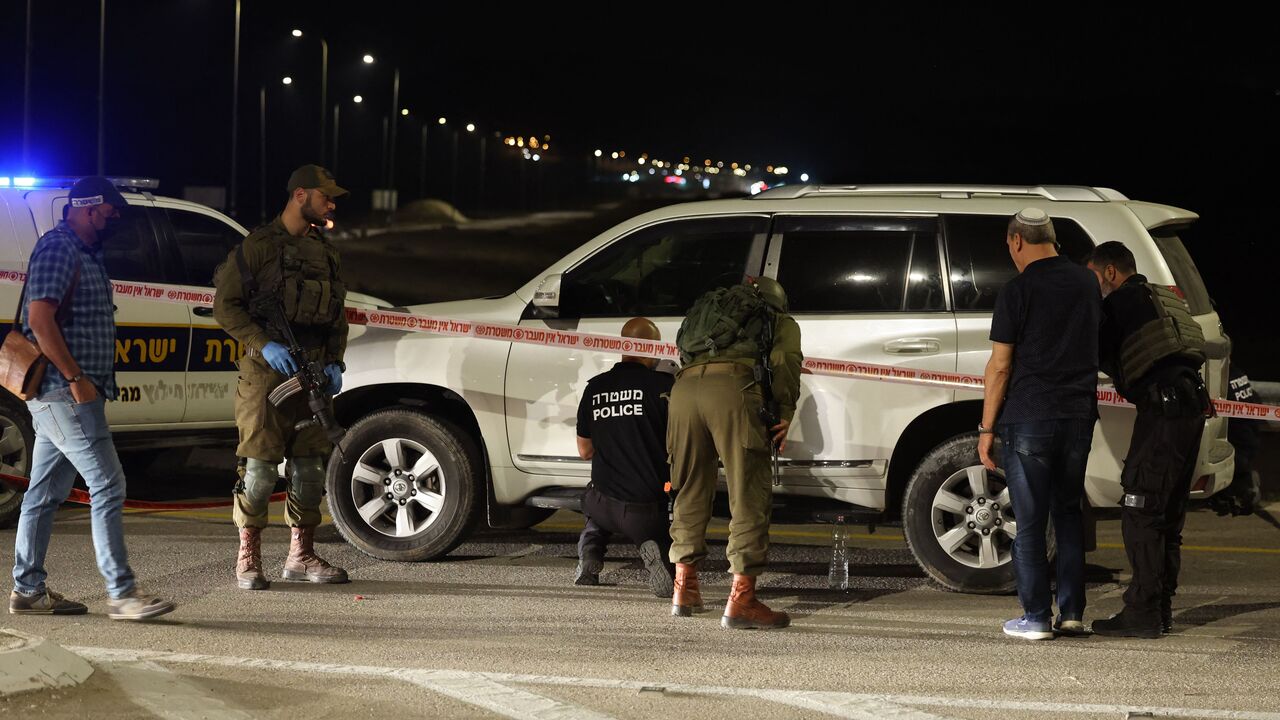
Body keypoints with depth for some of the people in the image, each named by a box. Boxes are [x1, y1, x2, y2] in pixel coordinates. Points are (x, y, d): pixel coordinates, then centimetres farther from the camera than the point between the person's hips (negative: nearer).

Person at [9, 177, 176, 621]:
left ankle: (27, 591, 16)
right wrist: (75, 378, -21)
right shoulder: (58, 248, -12)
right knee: (108, 486, -11)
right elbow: (40, 319, -20)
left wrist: (86, 382, 19)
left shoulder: (84, 253, 20)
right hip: (65, 391, -10)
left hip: (63, 395, 10)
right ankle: (121, 593, -12)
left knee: (46, 493, 11)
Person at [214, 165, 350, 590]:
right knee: (260, 466, -7)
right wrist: (264, 344, -17)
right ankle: (248, 559, 1)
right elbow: (225, 305, -7)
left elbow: (338, 315, 23)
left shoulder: (325, 252, 17)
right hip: (268, 370, -7)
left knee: (310, 464, 8)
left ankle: (301, 555, 18)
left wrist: (335, 363, 9)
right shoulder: (259, 246, -4)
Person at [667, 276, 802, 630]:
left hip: (685, 385, 5)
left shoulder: (707, 310, 42)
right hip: (734, 386, -5)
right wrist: (784, 415, 7)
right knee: (749, 497, -2)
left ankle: (684, 589, 23)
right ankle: (742, 599, -9)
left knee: (690, 491, 17)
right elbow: (785, 362, 7)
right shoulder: (782, 322, 27)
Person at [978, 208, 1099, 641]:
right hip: (1079, 416, 5)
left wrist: (987, 428, -4)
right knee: (1069, 512, 15)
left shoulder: (1018, 291, -9)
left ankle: (1036, 618, 2)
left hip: (1029, 418, -5)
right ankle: (1072, 613, 13)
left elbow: (1000, 367, -9)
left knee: (1030, 522, 1)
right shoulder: (1087, 283, 9)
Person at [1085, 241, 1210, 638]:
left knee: (1140, 514, -7)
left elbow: (1098, 355, 1)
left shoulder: (1120, 302, -2)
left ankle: (1142, 613, -10)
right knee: (1166, 516, 14)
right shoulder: (1164, 300, 24)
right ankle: (1160, 609, 17)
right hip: (1192, 406, 9)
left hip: (1162, 409, -9)